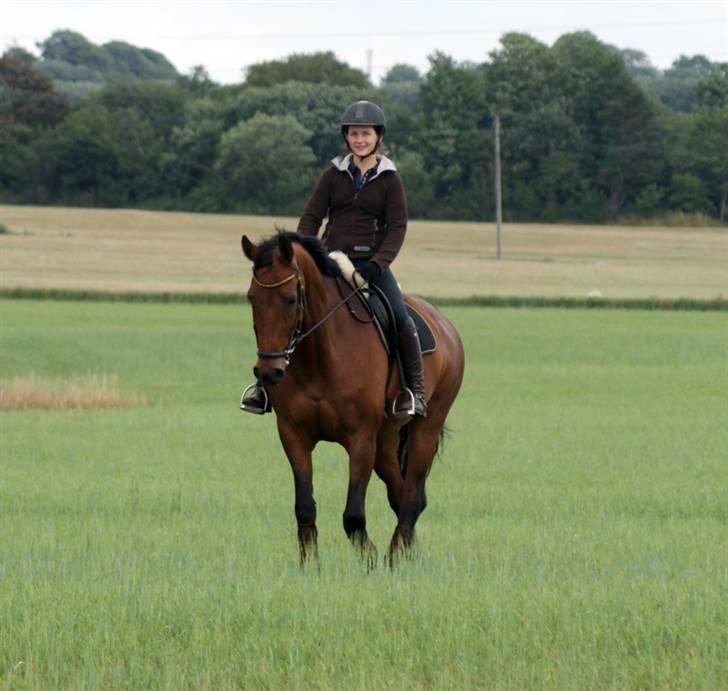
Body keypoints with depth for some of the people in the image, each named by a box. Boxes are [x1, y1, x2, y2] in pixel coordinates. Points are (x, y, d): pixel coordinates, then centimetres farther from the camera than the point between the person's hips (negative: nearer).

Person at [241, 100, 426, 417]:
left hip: (371, 263, -2)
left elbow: (397, 227, -3)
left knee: (401, 319, -22)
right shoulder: (334, 175, 8)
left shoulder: (389, 179, 2)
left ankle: (415, 390, -9)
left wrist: (378, 263, -18)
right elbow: (311, 217, 7)